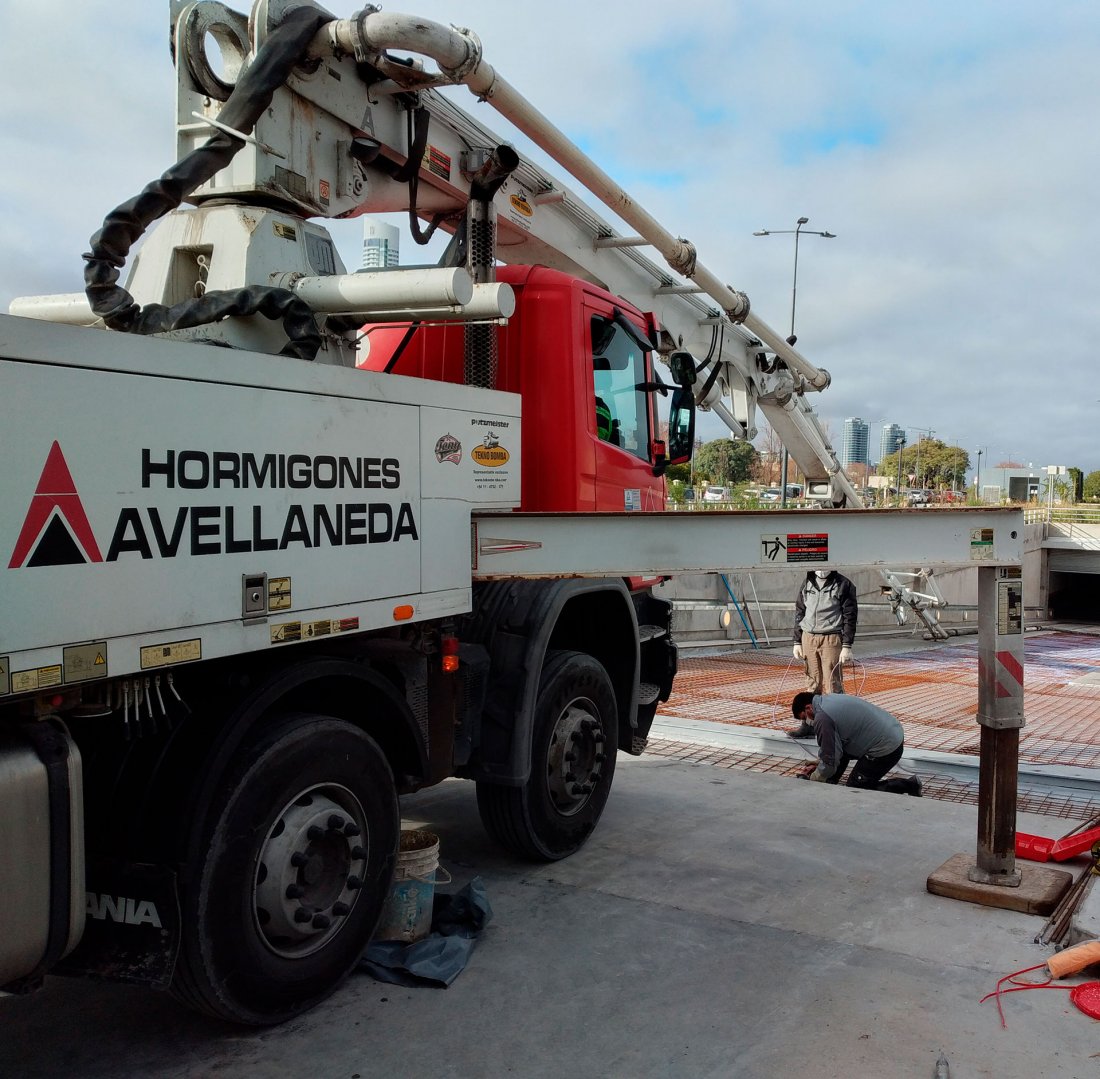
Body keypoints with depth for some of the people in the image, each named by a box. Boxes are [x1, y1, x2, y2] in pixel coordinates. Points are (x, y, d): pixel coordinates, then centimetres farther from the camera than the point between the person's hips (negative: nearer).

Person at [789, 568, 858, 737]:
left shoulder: (843, 585, -3)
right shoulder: (807, 584, 11)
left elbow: (850, 616, -4)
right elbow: (799, 613, 16)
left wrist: (847, 646, -10)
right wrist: (797, 642, 10)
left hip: (832, 640, -4)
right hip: (808, 639, 5)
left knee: (832, 685, -4)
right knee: (812, 683, 9)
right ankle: (809, 724, 15)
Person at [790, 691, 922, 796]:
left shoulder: (822, 718, -18)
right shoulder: (829, 699, 11)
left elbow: (830, 760, -12)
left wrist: (812, 780, 4)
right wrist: (817, 764, 26)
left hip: (886, 749, -10)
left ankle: (908, 785, 0)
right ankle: (829, 784, 23)